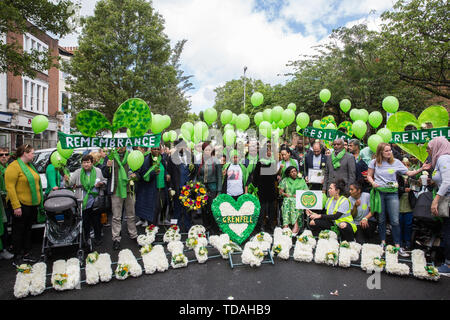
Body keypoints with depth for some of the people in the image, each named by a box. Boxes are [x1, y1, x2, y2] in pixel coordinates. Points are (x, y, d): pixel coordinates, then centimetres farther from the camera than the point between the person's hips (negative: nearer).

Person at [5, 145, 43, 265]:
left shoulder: (30, 165, 13)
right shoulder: (14, 167, -13)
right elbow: (10, 187, -18)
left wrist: (39, 202, 15)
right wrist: (16, 206, -21)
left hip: (33, 205, 8)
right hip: (21, 205, -8)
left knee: (28, 229, 16)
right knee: (19, 231, 4)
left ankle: (27, 254, 28)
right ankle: (17, 257, 15)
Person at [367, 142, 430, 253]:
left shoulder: (396, 162, 4)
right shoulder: (374, 162, 3)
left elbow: (409, 173, 4)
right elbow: (369, 176, 8)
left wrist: (421, 169, -10)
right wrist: (373, 183, -10)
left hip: (392, 193, 0)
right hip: (379, 192, 0)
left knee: (395, 221, -3)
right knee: (381, 220, 9)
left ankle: (397, 245, 5)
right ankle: (383, 242, 22)